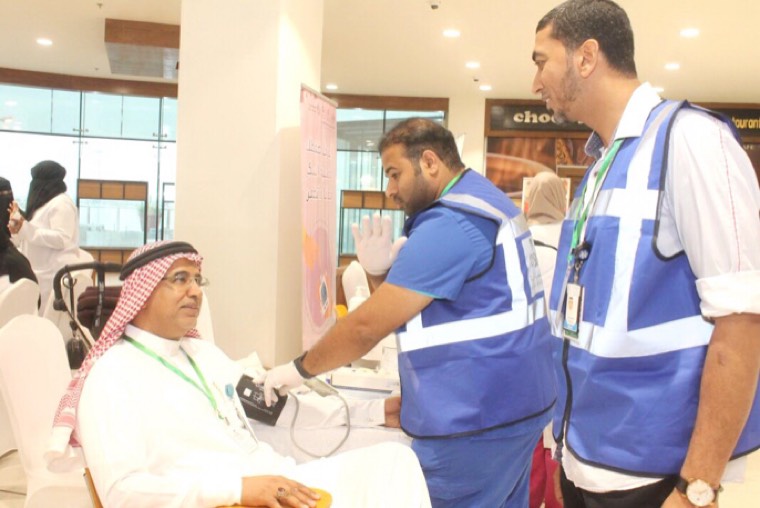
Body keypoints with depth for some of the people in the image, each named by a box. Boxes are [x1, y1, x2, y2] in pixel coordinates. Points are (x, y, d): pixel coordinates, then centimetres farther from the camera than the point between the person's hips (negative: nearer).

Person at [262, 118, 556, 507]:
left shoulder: (450, 223, -19)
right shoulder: (483, 203, 14)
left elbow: (368, 326, -18)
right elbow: (401, 310, 15)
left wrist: (300, 368, -6)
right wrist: (380, 272, -3)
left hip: (476, 420, -10)